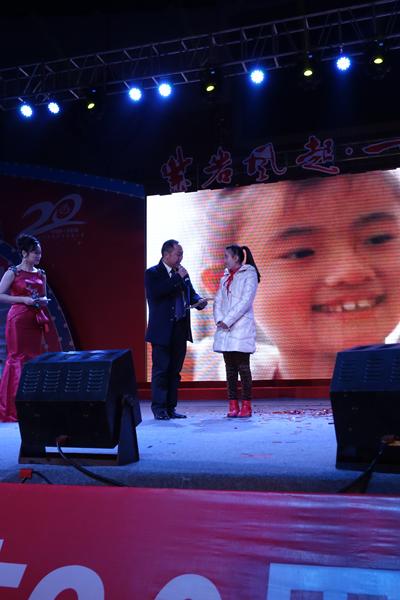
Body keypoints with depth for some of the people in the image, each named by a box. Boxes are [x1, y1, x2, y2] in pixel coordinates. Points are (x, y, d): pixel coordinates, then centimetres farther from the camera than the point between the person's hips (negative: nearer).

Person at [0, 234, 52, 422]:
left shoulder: (41, 274, 11)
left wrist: (43, 300, -1)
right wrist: (23, 299, -16)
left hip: (36, 320, 5)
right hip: (18, 319, -5)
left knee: (34, 358, 6)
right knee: (17, 358, -3)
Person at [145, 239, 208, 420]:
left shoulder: (181, 273, 14)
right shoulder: (152, 273, -4)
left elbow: (190, 293, 19)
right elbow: (155, 293, -22)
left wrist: (198, 301, -4)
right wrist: (178, 278, -18)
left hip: (180, 329, 6)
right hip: (162, 330, -6)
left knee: (175, 370, 10)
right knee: (160, 370, -2)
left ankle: (170, 408, 17)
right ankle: (159, 408, 6)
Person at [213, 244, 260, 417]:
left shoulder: (249, 274, -2)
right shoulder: (226, 277, 18)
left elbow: (245, 302, -12)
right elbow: (218, 300, 12)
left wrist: (227, 321, -14)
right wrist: (219, 320, -5)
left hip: (241, 328, -6)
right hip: (225, 330, 6)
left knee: (243, 367, -6)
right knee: (230, 367, 5)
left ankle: (246, 406, -1)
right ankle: (233, 405, 8)